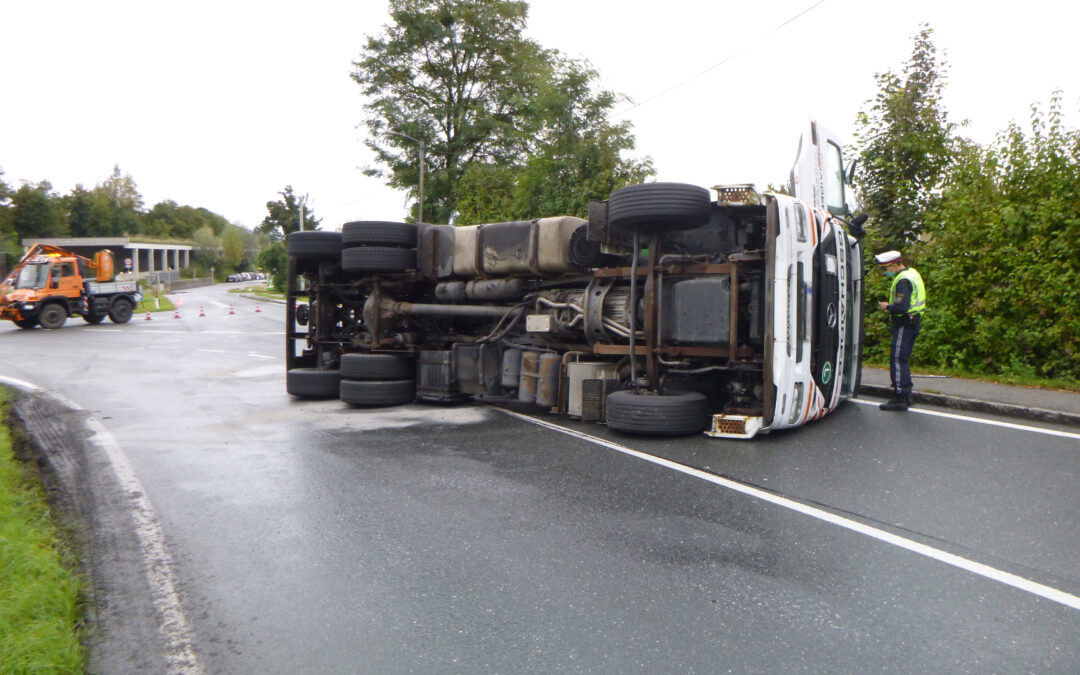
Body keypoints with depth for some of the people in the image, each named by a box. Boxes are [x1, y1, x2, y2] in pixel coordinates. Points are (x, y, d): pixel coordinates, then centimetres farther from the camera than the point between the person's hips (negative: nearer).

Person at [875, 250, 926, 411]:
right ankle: (906, 394, 20)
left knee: (897, 360, -9)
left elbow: (902, 307, -29)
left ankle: (899, 398, -9)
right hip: (914, 323, 11)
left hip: (905, 324, -11)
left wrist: (887, 306, -11)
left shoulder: (903, 281, -19)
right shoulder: (912, 272, 15)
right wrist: (891, 308, 12)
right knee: (902, 360, 16)